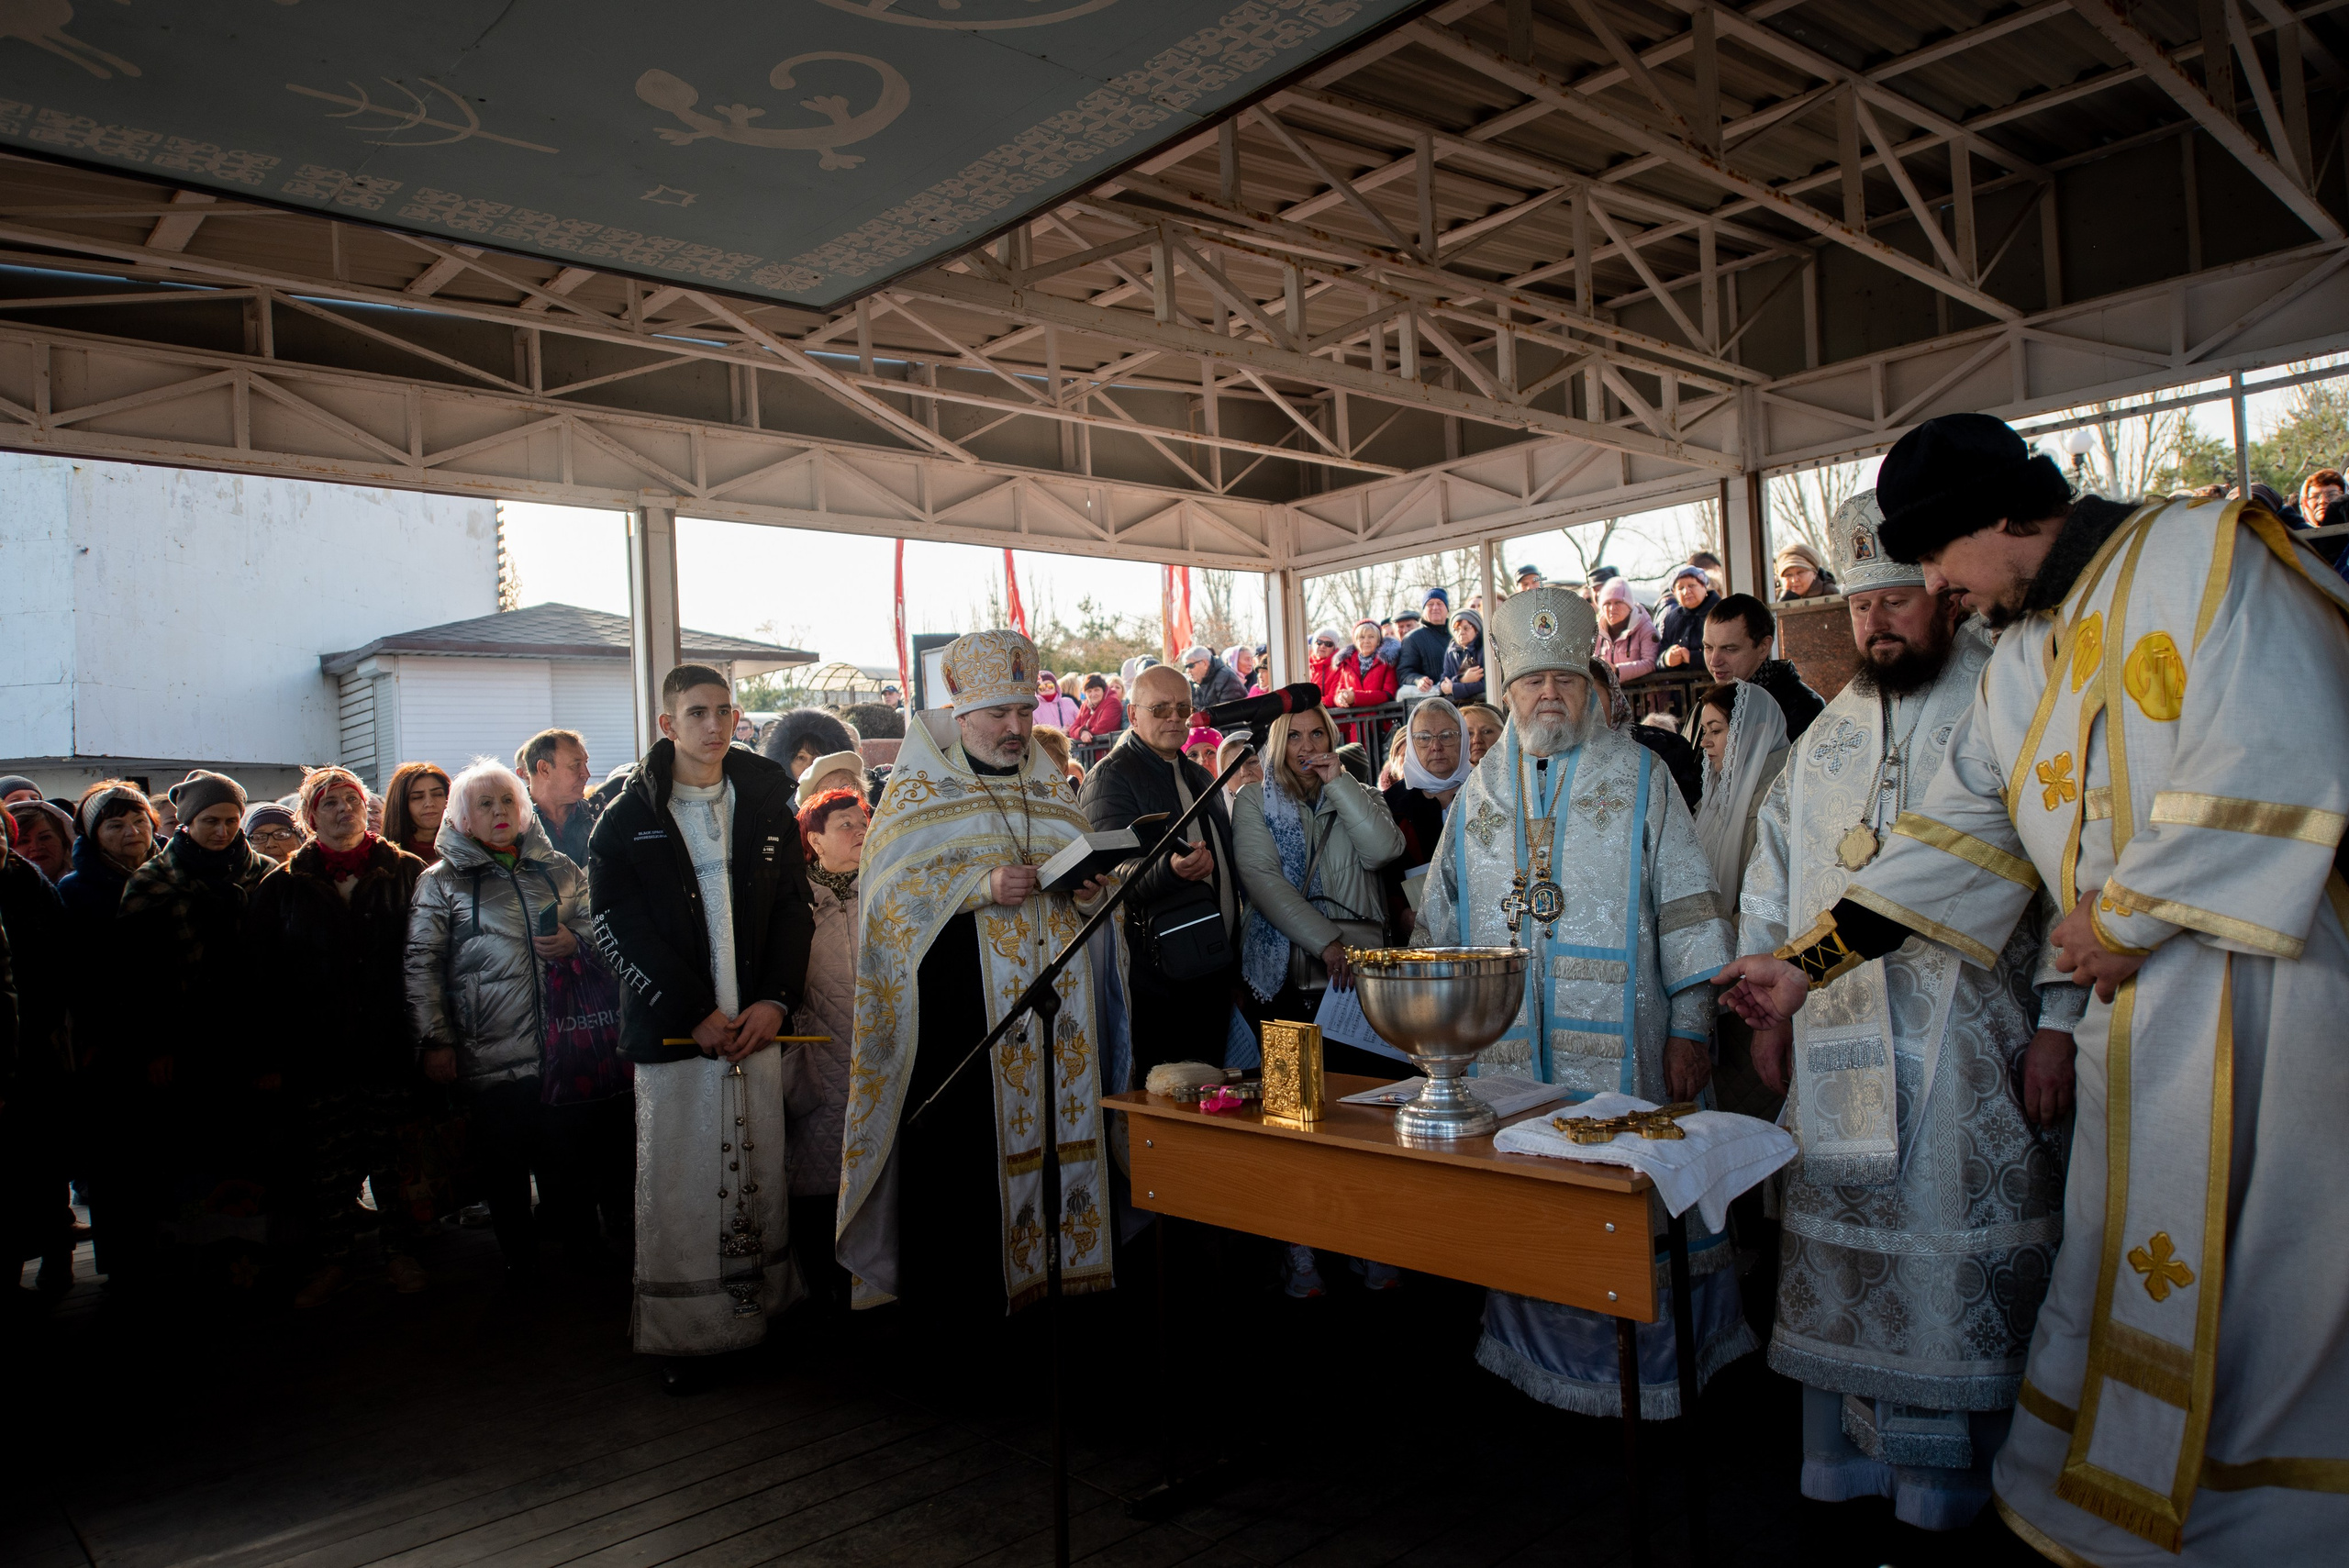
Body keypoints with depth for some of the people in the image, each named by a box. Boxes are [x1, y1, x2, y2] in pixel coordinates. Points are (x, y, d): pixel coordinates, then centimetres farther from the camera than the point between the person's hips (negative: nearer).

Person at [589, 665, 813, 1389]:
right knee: (677, 1178, 1)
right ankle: (679, 1330, 12)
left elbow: (795, 908, 9)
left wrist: (775, 999, -6)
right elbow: (618, 929, -5)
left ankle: (760, 1312, 19)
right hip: (671, 1029, -3)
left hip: (755, 1022, 3)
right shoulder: (627, 819, 0)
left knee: (759, 1169, 7)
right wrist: (696, 1013, -11)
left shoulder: (767, 806, 9)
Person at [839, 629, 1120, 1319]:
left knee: (1054, 1126, 4)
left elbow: (1091, 866, 19)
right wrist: (981, 886, -20)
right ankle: (955, 1289, 7)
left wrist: (1090, 885, -5)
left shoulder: (1051, 787, 17)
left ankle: (1055, 1261, 16)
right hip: (959, 1002, -4)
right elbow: (892, 887, -7)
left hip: (1055, 997, 5)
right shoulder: (916, 790, 2)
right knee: (963, 1146, -5)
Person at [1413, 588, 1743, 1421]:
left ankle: (1645, 1362, 14)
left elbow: (1687, 907, 0)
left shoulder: (1639, 777, 4)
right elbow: (1440, 915, 17)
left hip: (1616, 1041, -3)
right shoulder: (1481, 790, 13)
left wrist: (1692, 1026, -7)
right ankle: (1535, 1347, 22)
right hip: (1504, 1047, 3)